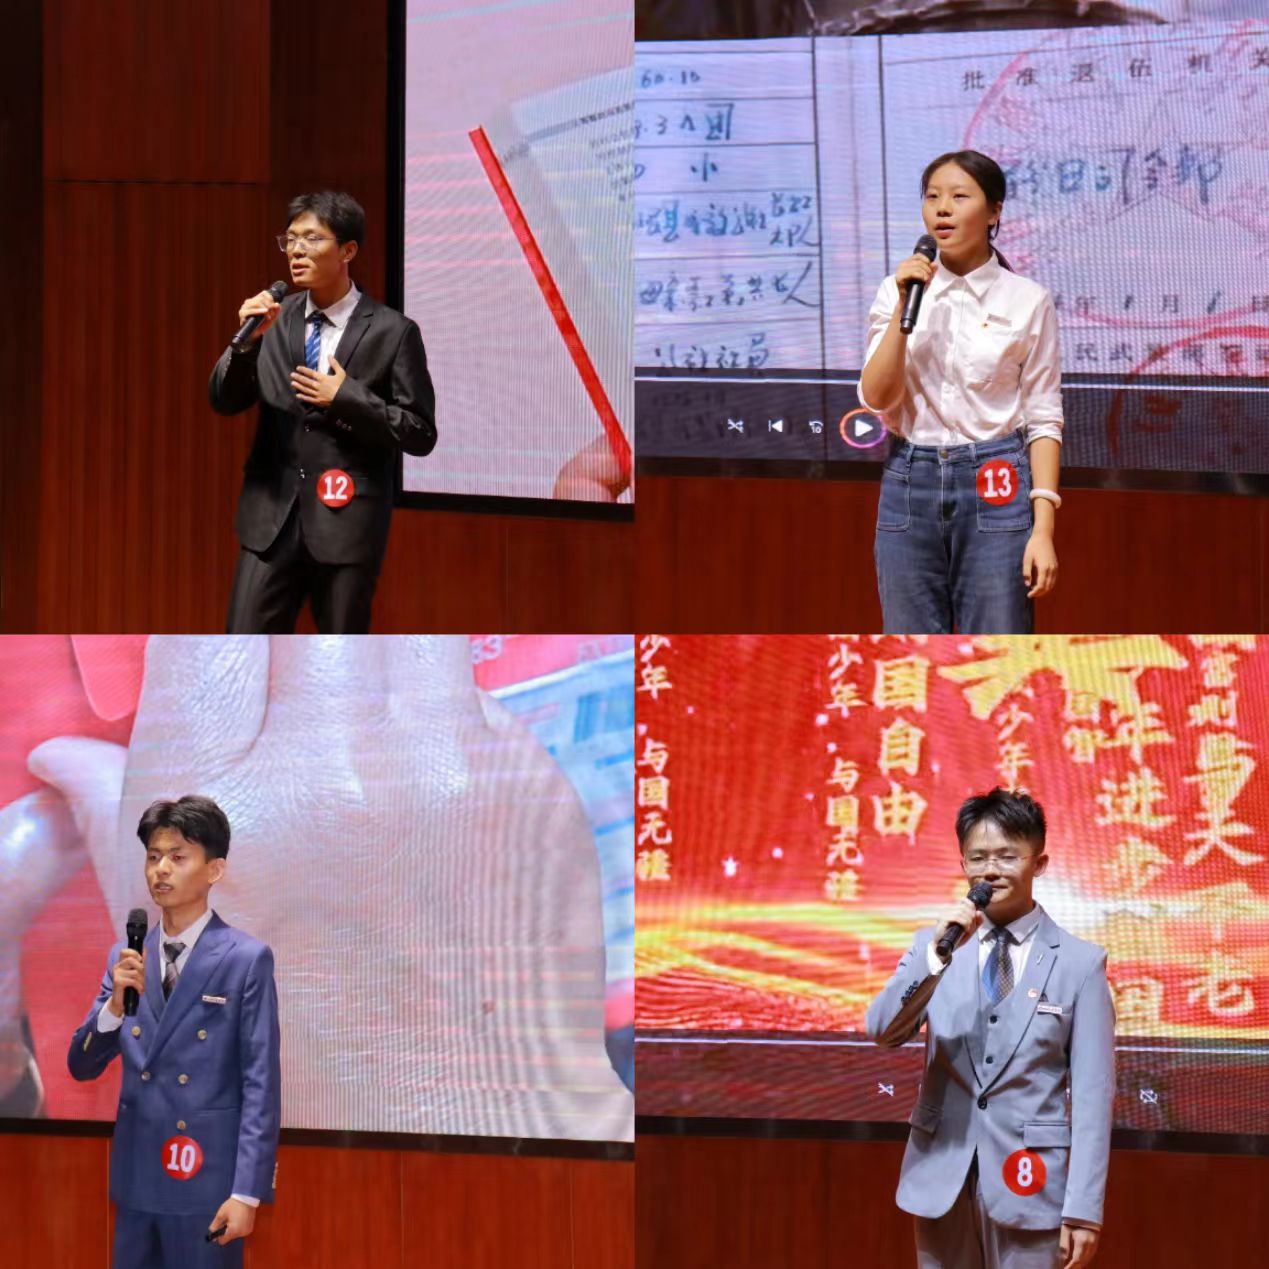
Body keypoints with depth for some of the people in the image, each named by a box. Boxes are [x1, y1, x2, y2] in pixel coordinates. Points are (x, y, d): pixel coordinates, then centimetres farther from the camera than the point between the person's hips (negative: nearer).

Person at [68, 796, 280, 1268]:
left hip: (206, 1180, -5)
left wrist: (247, 1192, -14)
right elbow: (82, 1067, 8)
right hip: (137, 1178, 5)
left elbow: (261, 1084, -8)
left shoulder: (247, 960, -6)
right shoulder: (126, 958, 9)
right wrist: (115, 1004, -12)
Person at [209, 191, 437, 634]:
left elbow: (421, 434, -4)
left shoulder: (392, 332, -4)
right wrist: (248, 340, -15)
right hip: (272, 514, 3)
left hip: (345, 519, -3)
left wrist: (347, 397, -14)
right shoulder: (275, 319, 7)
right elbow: (224, 401, 2)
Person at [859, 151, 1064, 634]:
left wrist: (1043, 529, -8)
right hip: (911, 484, 2)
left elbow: (1043, 420, -1)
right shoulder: (897, 291, 5)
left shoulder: (1027, 300, -1)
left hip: (995, 486, -2)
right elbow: (876, 398, -5)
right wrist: (905, 307, -14)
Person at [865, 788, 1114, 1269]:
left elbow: (1092, 1093, -4)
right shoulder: (933, 943, 6)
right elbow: (883, 1032, -7)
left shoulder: (1079, 962, -3)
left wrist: (1084, 1208, -9)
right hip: (942, 1177, 3)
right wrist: (938, 955, -21)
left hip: (1027, 1182, -3)